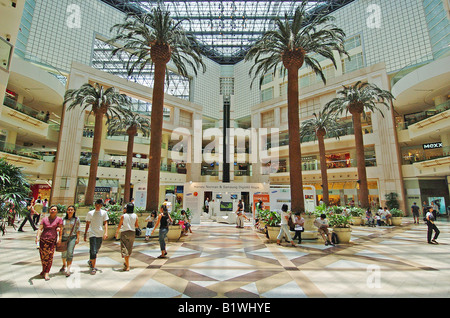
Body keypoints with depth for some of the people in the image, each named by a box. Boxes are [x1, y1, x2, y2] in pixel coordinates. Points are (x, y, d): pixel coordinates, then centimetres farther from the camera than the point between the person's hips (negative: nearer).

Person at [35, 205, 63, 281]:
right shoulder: (44, 219, 9)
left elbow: (60, 230, -1)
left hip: (52, 240, -2)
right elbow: (40, 228, 1)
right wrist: (38, 236, -15)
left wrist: (59, 239, -7)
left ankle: (46, 272, 3)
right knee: (43, 255, 8)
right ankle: (44, 270, 31)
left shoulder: (59, 219, 2)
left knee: (50, 256, -6)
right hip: (43, 239, 2)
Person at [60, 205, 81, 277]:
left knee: (70, 253, -11)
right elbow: (61, 229, 11)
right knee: (63, 253, 13)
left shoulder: (76, 219, 0)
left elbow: (78, 229, 0)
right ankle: (64, 265, 40)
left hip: (72, 237, -3)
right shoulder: (63, 219, 7)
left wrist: (77, 238, -5)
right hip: (64, 237, 3)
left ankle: (68, 270, -10)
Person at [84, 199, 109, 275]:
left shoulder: (104, 212, 4)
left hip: (100, 234, 2)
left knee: (96, 251, 15)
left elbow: (105, 223, 3)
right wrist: (85, 234, 7)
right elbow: (87, 224, 9)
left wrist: (106, 232, -8)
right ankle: (93, 268, 0)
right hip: (92, 234, -2)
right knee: (93, 251, -8)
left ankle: (90, 261, 40)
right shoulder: (90, 213, 3)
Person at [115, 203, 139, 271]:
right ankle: (126, 263, 34)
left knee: (124, 249, 1)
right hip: (132, 233, 3)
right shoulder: (135, 216, -2)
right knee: (130, 248, 18)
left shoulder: (123, 216, -8)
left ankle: (127, 266, -3)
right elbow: (137, 225, 0)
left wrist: (117, 232, 7)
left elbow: (119, 226, -6)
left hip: (124, 233, -3)